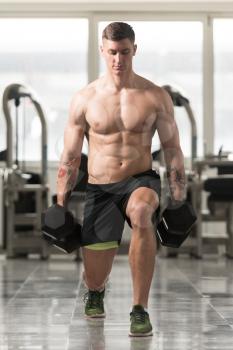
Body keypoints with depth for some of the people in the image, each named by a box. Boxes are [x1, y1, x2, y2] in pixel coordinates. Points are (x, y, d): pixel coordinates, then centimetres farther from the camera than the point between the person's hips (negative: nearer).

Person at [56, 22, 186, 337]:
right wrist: (60, 205, 1)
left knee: (141, 213, -40)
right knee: (94, 278, 2)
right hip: (99, 189, 1)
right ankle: (96, 291, 46)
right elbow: (70, 158, 3)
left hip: (140, 180, -1)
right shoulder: (84, 99, -1)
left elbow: (173, 151, 3)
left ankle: (140, 309, -32)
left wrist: (179, 200, -3)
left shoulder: (156, 97, -2)